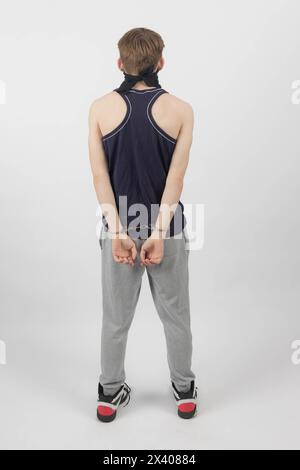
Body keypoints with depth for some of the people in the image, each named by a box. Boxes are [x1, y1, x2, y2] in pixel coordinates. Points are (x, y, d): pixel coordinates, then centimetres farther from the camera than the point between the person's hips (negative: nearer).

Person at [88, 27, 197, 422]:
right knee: (175, 314, 15)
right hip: (167, 227, 0)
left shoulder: (100, 108, -4)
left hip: (119, 226, 1)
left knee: (116, 317, 14)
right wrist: (159, 232, -13)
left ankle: (110, 393, 28)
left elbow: (100, 175, -10)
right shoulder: (181, 110, -6)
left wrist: (118, 231, -10)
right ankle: (184, 391, 30)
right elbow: (176, 178, -13)